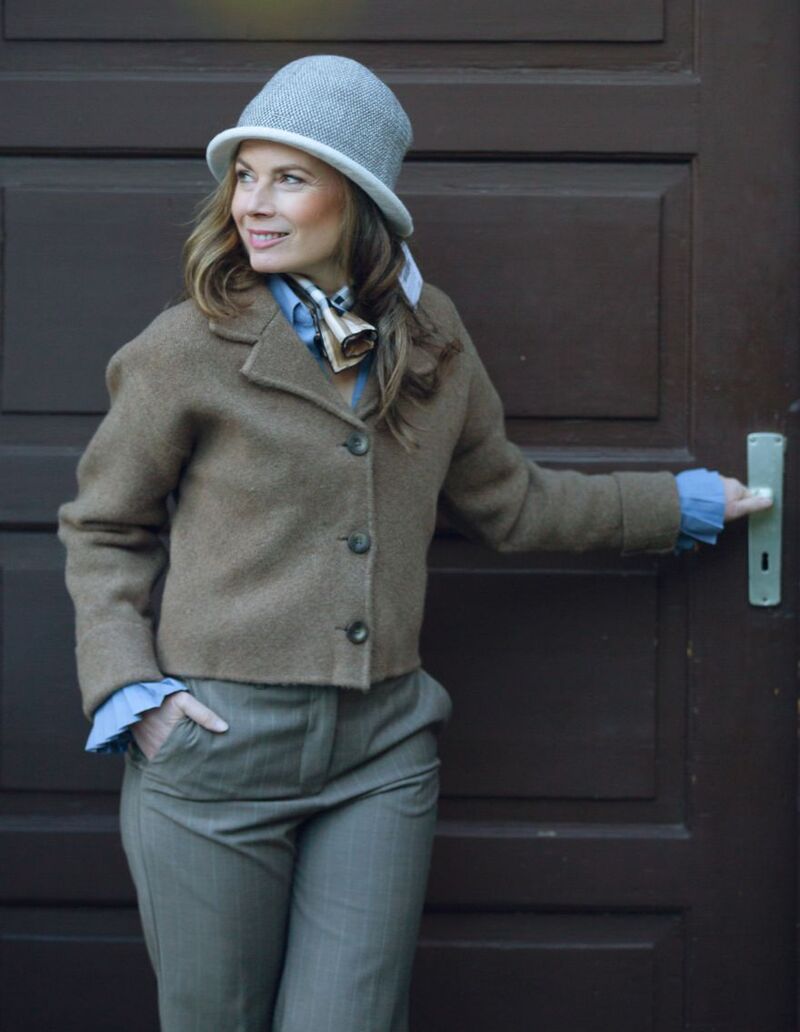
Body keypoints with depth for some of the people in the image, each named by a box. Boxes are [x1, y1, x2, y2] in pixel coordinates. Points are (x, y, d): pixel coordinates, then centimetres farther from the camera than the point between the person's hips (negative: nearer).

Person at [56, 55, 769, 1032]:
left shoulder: (429, 335, 8)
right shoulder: (187, 349, -5)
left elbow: (506, 499, 20)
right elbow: (102, 530, 5)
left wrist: (678, 501, 26)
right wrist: (127, 687, -8)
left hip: (382, 748, 3)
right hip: (215, 742, -3)